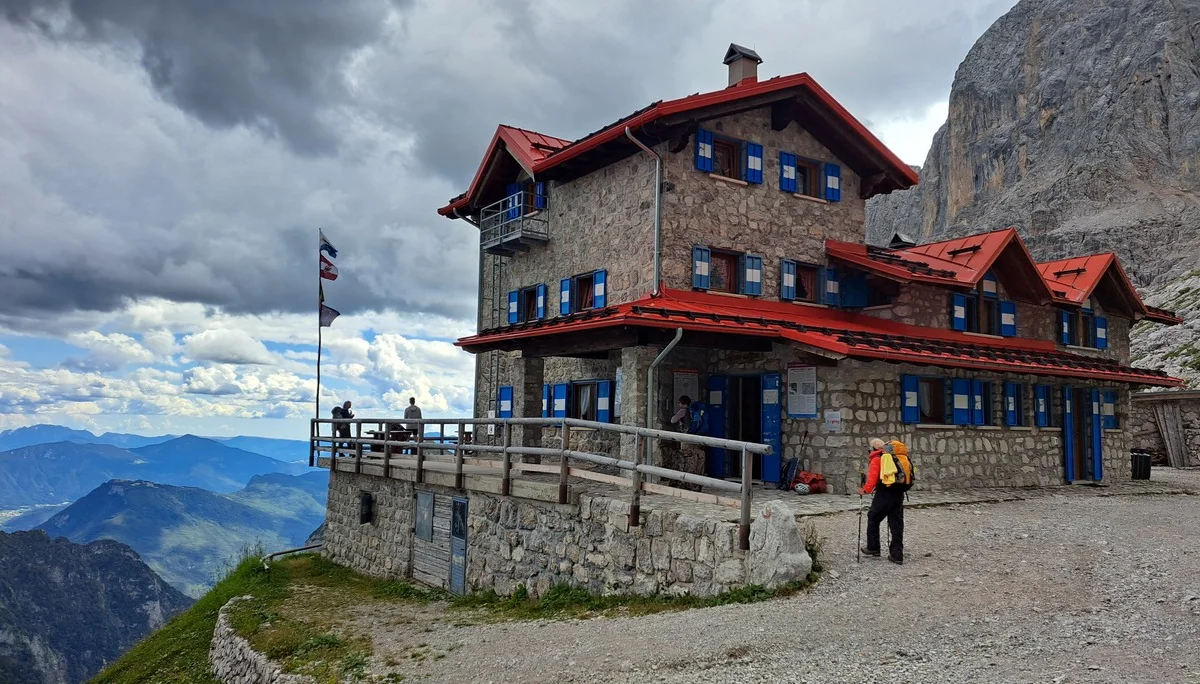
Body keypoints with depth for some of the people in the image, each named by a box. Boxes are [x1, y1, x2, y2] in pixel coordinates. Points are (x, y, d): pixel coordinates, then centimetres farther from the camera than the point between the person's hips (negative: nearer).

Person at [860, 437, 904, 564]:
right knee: (896, 524, 8)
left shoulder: (876, 460, -6)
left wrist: (866, 490, -10)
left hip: (884, 495, -7)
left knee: (873, 519, 12)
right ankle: (897, 555, 9)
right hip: (899, 494, 7)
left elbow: (872, 478, -17)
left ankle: (873, 548, 19)